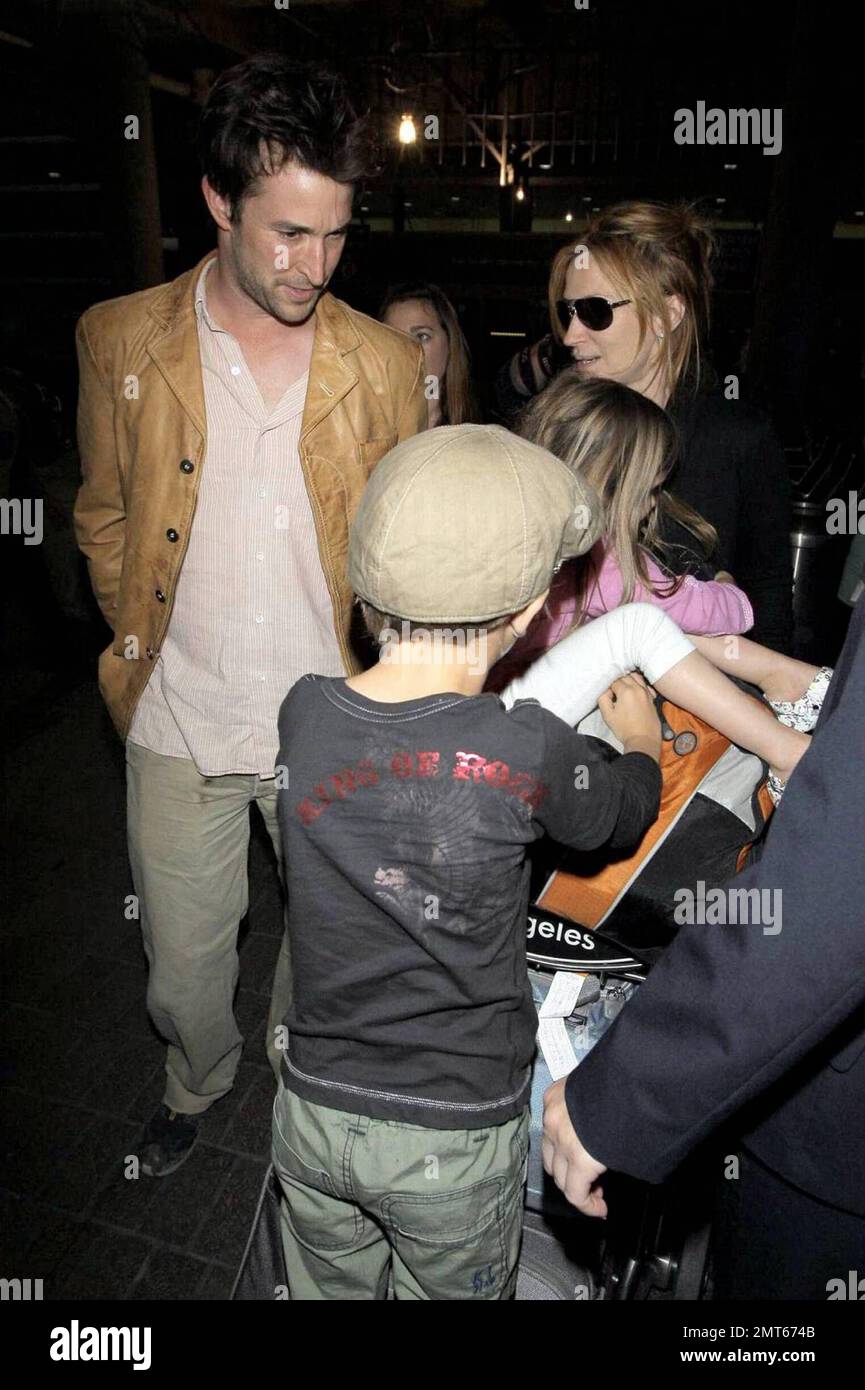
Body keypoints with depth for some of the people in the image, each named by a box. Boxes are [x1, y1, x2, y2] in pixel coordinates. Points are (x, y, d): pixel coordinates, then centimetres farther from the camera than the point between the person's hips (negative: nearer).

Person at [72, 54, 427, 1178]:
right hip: (179, 722, 1)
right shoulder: (121, 340, -3)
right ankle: (198, 1081, 52)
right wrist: (142, 645, 6)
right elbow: (104, 517, 9)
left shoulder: (386, 364, -4)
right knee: (182, 957, 17)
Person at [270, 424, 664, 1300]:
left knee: (327, 1291, 29)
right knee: (452, 1292, 26)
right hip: (455, 1136, -3)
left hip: (314, 1112, 3)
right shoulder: (528, 753, -26)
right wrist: (642, 741, 17)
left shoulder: (303, 714, -16)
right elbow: (628, 810, -4)